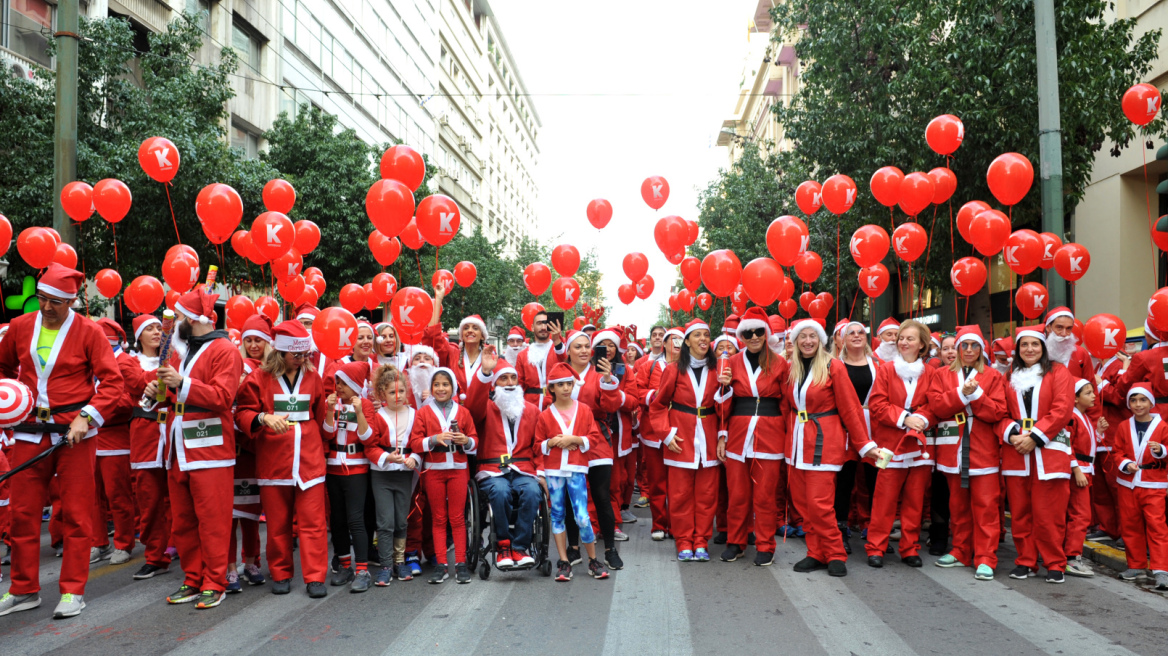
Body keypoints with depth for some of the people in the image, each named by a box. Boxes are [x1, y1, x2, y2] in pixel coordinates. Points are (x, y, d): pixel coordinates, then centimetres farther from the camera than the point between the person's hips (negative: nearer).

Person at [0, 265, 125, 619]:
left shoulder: (89, 332, -5)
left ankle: (73, 590, 11)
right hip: (29, 431, 4)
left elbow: (112, 382, -8)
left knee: (75, 513, 1)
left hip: (74, 432, -4)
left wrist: (86, 417, -18)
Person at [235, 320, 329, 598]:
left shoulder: (312, 377, 8)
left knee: (312, 521, -1)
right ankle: (280, 574, 22)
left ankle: (315, 577, 4)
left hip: (309, 460, 1)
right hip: (273, 461, -1)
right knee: (278, 523, 8)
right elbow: (243, 413, 0)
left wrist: (314, 442, 10)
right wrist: (264, 418, -19)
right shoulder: (259, 378, -1)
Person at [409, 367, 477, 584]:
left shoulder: (462, 412, 5)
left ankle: (461, 564, 9)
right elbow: (414, 443, -3)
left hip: (458, 469, 0)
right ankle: (441, 565, 11)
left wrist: (466, 441, -14)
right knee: (438, 518, 7)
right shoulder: (423, 412, 2)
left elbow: (474, 440, 8)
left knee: (458, 517, 4)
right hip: (433, 470, 0)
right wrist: (434, 439, -19)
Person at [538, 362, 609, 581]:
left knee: (582, 517, -6)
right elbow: (538, 446, 8)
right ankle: (564, 562, 16)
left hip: (576, 470, -1)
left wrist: (575, 439, -11)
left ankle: (593, 561, 10)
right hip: (553, 471, 2)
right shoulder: (545, 415, 5)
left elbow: (595, 437, 2)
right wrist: (551, 442, -11)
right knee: (557, 515, 7)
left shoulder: (584, 410, 5)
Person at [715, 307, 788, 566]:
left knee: (765, 494, 2)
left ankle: (765, 547, 14)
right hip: (738, 434, 1)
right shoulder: (732, 363, 6)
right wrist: (722, 435, -2)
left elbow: (785, 403, 7)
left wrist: (787, 435, -1)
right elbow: (725, 403, 9)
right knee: (737, 493, 5)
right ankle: (735, 542, 20)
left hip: (769, 436, -1)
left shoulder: (780, 364, 4)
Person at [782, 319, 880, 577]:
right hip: (798, 440, 6)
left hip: (825, 441, -6)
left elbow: (849, 408, -6)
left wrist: (864, 444, -4)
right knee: (802, 502, 5)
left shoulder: (833, 367, -7)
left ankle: (835, 556, 7)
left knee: (819, 503, -10)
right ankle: (815, 554, 17)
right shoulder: (792, 370, 9)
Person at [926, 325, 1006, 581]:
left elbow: (998, 411, -4)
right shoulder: (942, 375, 10)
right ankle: (961, 552, 22)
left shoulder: (992, 377, 7)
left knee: (985, 505, -6)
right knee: (957, 504, 11)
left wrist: (976, 394, -16)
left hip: (983, 450, -2)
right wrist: (962, 393, -15)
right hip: (953, 450, 2)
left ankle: (985, 559, -1)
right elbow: (936, 405, -4)